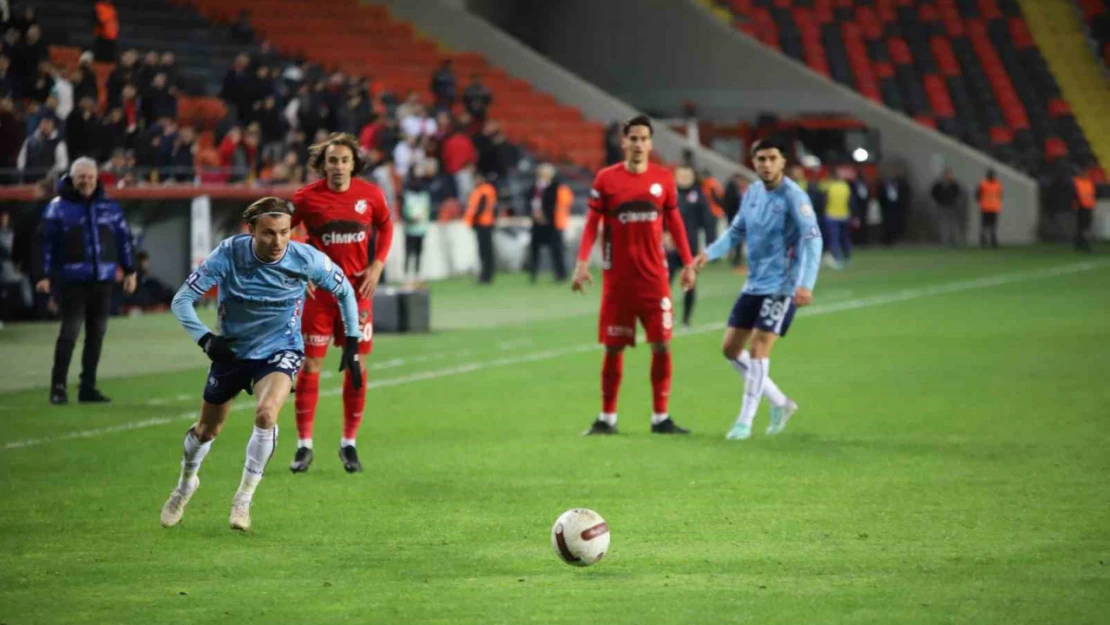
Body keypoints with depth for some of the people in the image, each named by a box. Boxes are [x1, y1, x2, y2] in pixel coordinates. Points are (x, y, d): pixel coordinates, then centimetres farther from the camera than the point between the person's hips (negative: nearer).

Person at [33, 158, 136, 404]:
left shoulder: (110, 207, 9)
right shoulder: (58, 208, -2)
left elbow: (123, 239, 16)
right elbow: (46, 243, -4)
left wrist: (129, 271, 13)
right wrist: (43, 276, -10)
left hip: (102, 280, 4)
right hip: (72, 280, -4)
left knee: (97, 333, 6)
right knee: (70, 331, -10)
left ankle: (88, 388, 13)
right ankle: (58, 387, -4)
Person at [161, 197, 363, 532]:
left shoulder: (305, 259, -19)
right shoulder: (228, 255, -22)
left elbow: (344, 290, 0)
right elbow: (182, 299, -17)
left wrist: (352, 342, -1)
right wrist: (205, 338, -30)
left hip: (280, 352, -1)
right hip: (232, 351, 1)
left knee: (266, 414, -29)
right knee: (207, 429, 14)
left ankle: (244, 498, -12)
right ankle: (186, 483, 47)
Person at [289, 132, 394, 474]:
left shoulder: (370, 194, -2)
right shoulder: (307, 197, -7)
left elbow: (385, 226, 15)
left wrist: (377, 266, 3)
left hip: (357, 290, 2)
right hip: (318, 289, -2)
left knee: (356, 366, 2)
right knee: (310, 364, -3)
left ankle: (349, 443, 15)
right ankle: (304, 445, 6)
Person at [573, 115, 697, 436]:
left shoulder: (663, 178, 4)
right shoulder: (606, 179, -1)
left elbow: (674, 222, 11)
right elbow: (592, 223, 1)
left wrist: (688, 263, 7)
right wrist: (582, 262, -10)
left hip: (654, 277, 1)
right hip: (617, 277, -1)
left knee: (662, 345, -4)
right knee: (613, 348, 3)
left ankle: (660, 418, 5)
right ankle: (607, 418, 14)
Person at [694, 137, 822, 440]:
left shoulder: (793, 196, -15)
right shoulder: (752, 193, 7)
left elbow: (812, 239, -22)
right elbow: (736, 231, 17)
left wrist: (806, 284, -32)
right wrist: (710, 253, 0)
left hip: (781, 286, -8)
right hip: (754, 284, 8)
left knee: (758, 348, -13)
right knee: (731, 348, 9)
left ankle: (745, 421, -3)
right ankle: (780, 403, 22)